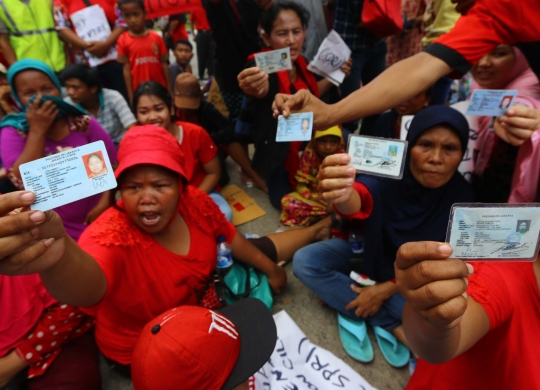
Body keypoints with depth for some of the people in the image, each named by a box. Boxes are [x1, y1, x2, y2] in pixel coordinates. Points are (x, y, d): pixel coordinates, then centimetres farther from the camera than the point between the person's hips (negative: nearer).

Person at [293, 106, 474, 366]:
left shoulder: (461, 197, -19)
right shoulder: (388, 172, -27)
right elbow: (360, 202, -50)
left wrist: (386, 289, -18)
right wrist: (343, 195, -75)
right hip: (367, 252, 1)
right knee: (304, 261, -22)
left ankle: (356, 313, -3)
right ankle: (391, 326, -15)